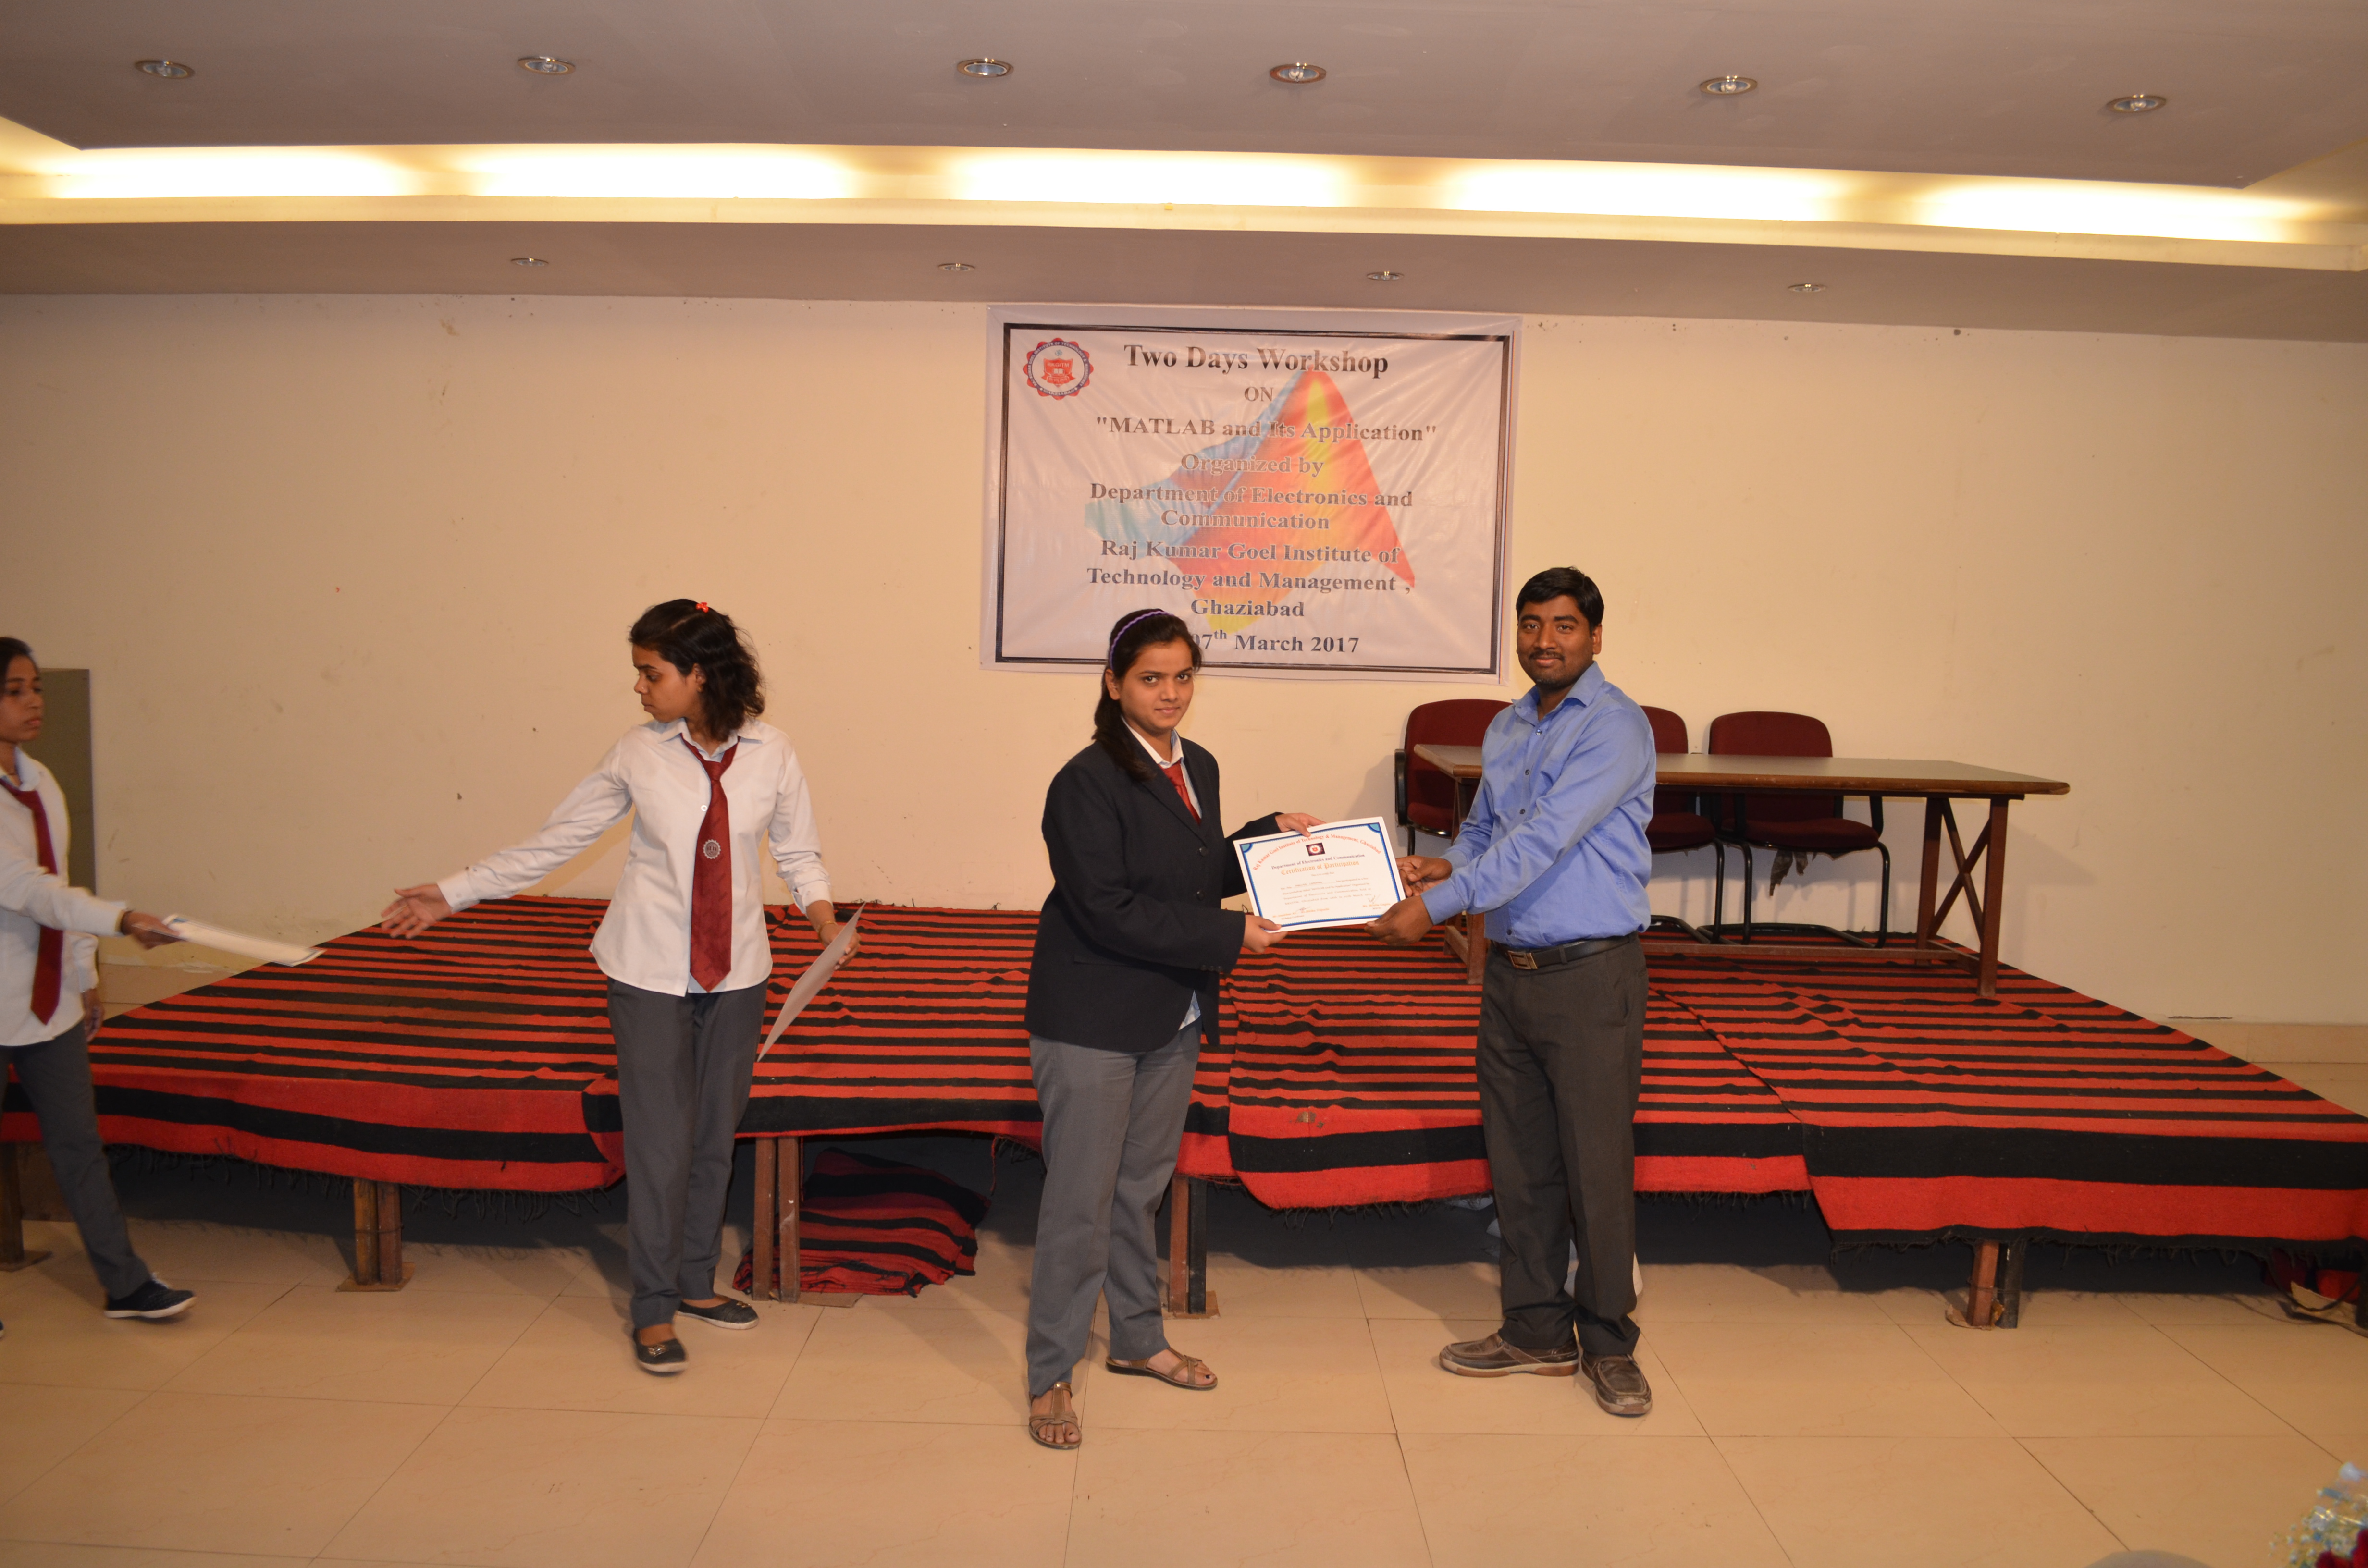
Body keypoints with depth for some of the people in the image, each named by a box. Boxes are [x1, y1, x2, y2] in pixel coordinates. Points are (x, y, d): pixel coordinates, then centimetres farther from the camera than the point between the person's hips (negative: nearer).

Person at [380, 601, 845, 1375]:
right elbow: (554, 842, 1)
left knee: (715, 1134, 12)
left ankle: (696, 1281, 32)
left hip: (736, 974, 2)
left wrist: (826, 919, -12)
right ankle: (654, 1308, 16)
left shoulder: (770, 753, -5)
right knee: (660, 1139, 0)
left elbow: (799, 853, 6)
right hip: (650, 975, -1)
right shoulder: (637, 755, -5)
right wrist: (450, 895, 1)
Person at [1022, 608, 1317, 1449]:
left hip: (1173, 1018, 8)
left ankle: (1137, 1338, 36)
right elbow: (1109, 911, -23)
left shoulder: (1198, 768, 9)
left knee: (1142, 1188, 20)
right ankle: (1049, 1376, 12)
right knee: (1080, 1202, -2)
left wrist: (1269, 835, 4)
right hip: (1093, 1024, -7)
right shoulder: (1087, 782, -16)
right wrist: (1229, 936, -22)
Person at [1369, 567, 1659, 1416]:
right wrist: (1449, 863, 0)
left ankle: (1608, 1344, 18)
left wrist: (1437, 904, -24)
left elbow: (1544, 838, -22)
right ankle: (1537, 1330, 26)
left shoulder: (1615, 727, -13)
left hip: (1592, 975, -7)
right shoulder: (1505, 730, 12)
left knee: (1597, 1166, 1)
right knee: (1519, 1165, 12)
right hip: (1510, 972, 7)